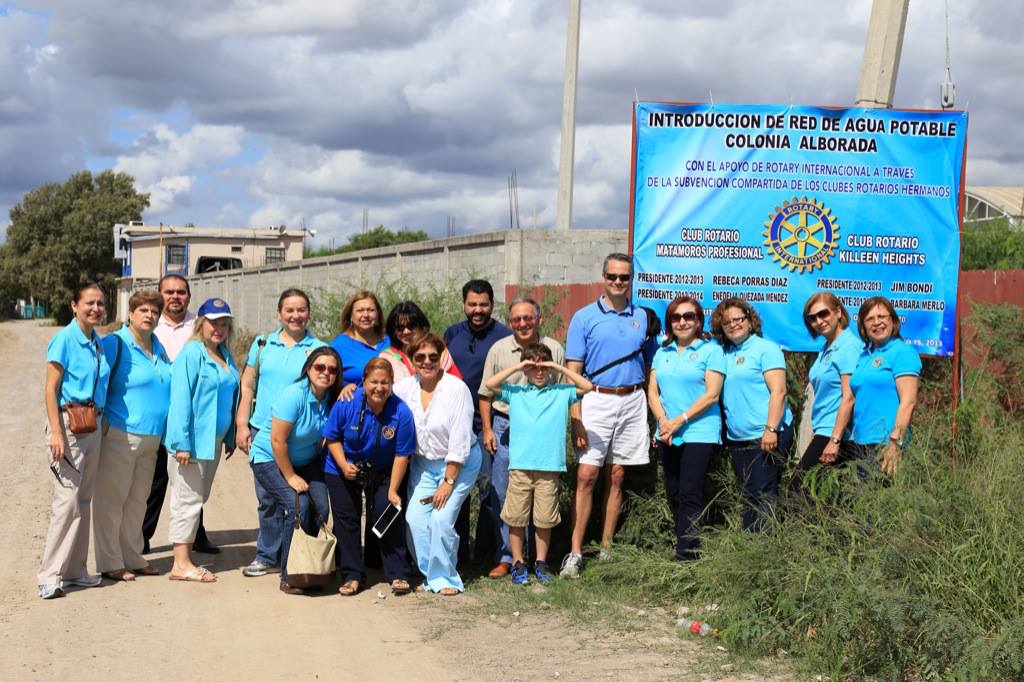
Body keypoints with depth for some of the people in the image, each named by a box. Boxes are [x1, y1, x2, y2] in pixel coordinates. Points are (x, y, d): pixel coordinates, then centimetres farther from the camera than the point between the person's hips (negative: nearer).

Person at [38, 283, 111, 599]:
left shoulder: (99, 343, 12)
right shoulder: (64, 339, -9)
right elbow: (51, 389, -11)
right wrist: (56, 433, -18)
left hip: (92, 426, 8)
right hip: (68, 422, -8)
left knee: (84, 500, 11)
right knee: (67, 499, -11)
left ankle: (73, 570, 20)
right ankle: (50, 575, -6)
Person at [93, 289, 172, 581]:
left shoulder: (158, 348, 15)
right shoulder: (115, 344, -8)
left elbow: (167, 387, 24)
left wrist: (163, 434, 17)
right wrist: (101, 424, -13)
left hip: (151, 438, 7)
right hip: (120, 435, -7)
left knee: (137, 500, 14)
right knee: (112, 499, -2)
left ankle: (132, 557, 24)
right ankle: (110, 563, 5)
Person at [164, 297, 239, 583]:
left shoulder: (225, 356, 12)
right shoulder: (191, 354, -12)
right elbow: (180, 399, -17)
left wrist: (230, 437, 15)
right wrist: (181, 442, -20)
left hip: (214, 440, 8)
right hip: (193, 440, -8)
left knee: (197, 499, 13)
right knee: (188, 500, -4)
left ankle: (186, 559, 20)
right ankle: (181, 564, 1)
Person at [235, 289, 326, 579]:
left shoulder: (319, 349, 2)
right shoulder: (263, 344, 10)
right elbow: (247, 385, 12)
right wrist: (242, 424, 6)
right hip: (263, 434, 3)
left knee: (297, 500, -3)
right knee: (267, 500, 11)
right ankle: (268, 555, 22)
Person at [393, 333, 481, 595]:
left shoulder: (457, 389, -18)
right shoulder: (405, 387, -5)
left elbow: (460, 441, -17)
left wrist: (448, 482, -16)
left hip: (459, 463, -4)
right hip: (422, 463, 5)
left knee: (441, 519, -16)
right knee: (415, 519, -9)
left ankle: (445, 578, 3)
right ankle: (431, 574, 9)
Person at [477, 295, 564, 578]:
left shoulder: (554, 350, 1)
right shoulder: (499, 349, 0)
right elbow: (486, 394, 5)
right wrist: (487, 430, 0)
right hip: (505, 426, 0)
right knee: (501, 493, -1)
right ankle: (505, 556, 8)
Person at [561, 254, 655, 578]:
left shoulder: (642, 317, 10)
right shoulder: (584, 317, 1)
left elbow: (650, 366, 15)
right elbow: (572, 371, -3)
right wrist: (575, 417, -13)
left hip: (632, 402, 3)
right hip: (597, 401, -3)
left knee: (617, 477, 8)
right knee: (586, 475, -9)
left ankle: (606, 549, 14)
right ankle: (575, 553, -8)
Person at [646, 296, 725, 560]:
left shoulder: (711, 350, -2)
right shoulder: (663, 353, 15)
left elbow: (712, 394, -9)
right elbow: (652, 391, 10)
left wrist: (680, 420, -13)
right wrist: (663, 420, -8)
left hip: (699, 433, -6)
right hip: (667, 436, 6)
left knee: (689, 496, -9)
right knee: (674, 495, 7)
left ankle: (685, 555, -8)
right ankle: (686, 547, 14)